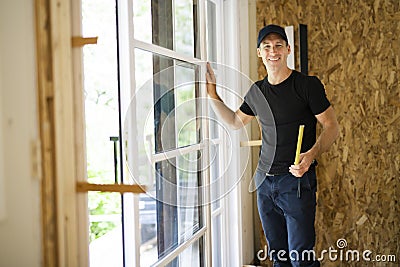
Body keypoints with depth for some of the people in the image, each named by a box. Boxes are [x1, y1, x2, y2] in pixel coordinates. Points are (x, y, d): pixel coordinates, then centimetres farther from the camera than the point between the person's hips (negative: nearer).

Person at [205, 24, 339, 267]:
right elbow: (234, 121, 23)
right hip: (264, 180, 6)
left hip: (297, 180, -6)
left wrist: (311, 154, -25)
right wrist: (212, 92, 13)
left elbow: (332, 127, -7)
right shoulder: (257, 91, 9)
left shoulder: (308, 84, -8)